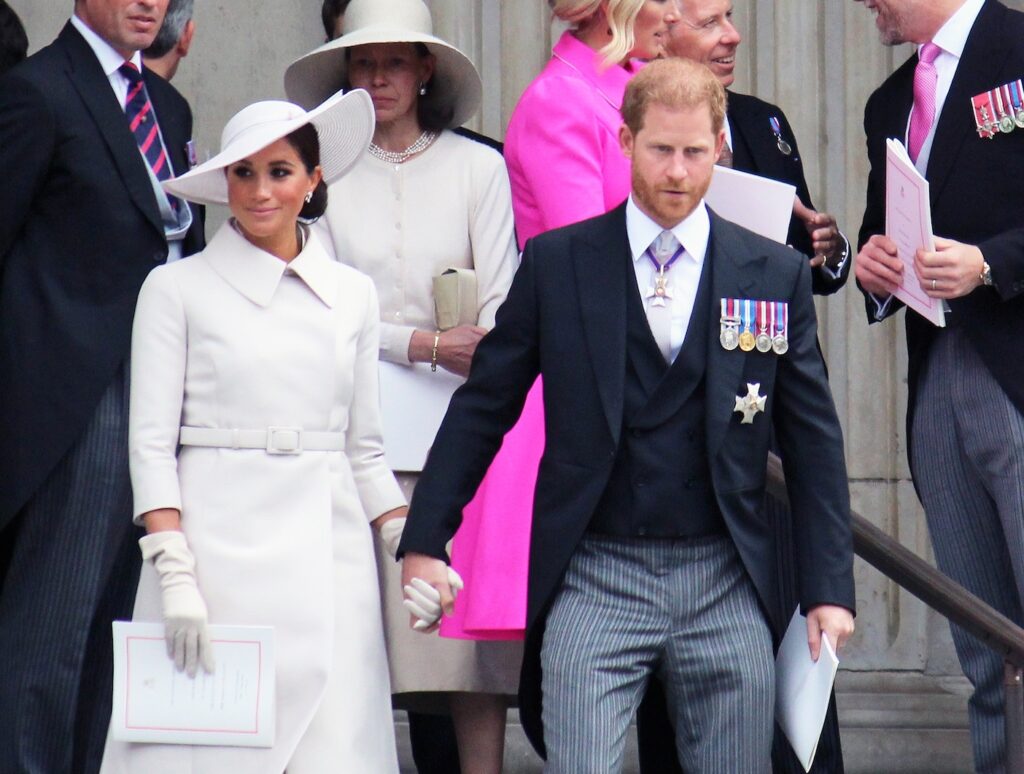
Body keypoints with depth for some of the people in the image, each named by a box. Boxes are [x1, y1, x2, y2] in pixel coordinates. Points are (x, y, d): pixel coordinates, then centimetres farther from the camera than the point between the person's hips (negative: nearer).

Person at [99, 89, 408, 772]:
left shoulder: (352, 296, 14)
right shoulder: (177, 289, 4)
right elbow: (150, 445, 0)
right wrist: (175, 578, -11)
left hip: (327, 557, 3)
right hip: (217, 553, -3)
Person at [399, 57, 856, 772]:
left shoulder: (776, 275, 5)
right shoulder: (556, 264, 3)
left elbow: (813, 440, 8)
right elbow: (481, 409, 8)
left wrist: (829, 589, 4)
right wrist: (425, 543, 3)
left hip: (726, 586, 1)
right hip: (594, 580, -1)